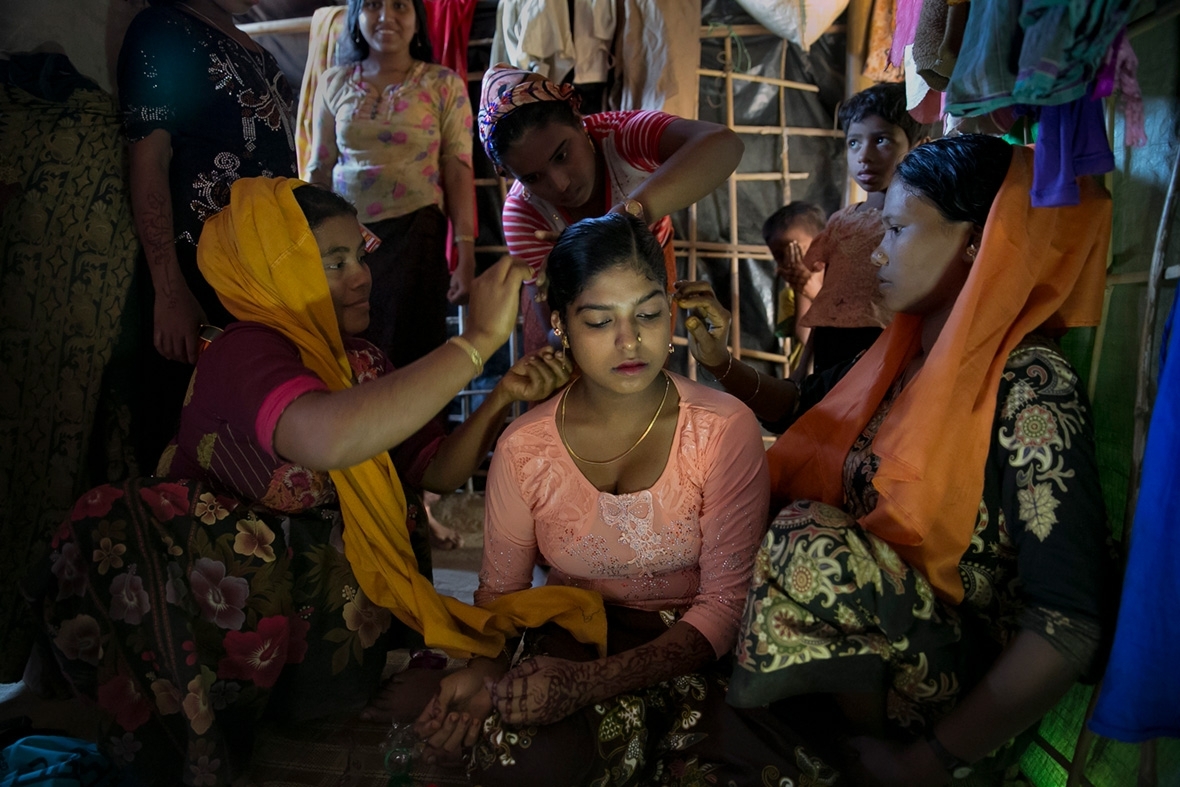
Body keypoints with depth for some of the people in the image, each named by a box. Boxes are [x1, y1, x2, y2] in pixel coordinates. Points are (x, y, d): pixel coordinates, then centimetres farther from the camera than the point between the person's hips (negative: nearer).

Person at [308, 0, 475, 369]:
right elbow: (320, 170, 11)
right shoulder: (334, 83, 8)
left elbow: (458, 172, -4)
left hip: (413, 235, -2)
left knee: (410, 353, 2)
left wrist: (466, 257, -11)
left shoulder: (443, 85, 0)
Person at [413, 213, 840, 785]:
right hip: (572, 641, 1)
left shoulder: (725, 431, -13)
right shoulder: (523, 448, -7)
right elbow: (500, 587, 6)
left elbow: (723, 603, -13)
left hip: (691, 649, 0)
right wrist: (484, 669, -18)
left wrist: (590, 683, -27)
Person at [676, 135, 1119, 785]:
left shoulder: (1030, 387, -20)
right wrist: (719, 361, 3)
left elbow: (1074, 621, -25)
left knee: (811, 542, -29)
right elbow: (803, 409, 21)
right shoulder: (906, 353, 3)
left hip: (966, 702, -7)